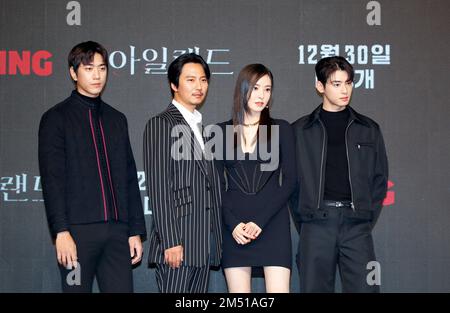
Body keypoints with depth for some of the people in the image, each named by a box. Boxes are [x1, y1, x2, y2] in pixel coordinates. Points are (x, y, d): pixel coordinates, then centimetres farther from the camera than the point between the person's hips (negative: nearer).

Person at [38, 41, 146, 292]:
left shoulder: (117, 120, 17)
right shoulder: (56, 118, 3)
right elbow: (52, 180, -5)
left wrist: (136, 231, 10)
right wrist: (61, 231, -14)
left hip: (117, 230, 4)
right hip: (77, 230, -4)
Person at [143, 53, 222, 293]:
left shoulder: (200, 127, 20)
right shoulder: (161, 124, -4)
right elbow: (158, 188, -11)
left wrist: (216, 241, 13)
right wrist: (170, 242, -17)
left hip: (204, 245, 7)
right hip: (177, 241, -7)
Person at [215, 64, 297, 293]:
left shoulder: (281, 129, 5)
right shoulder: (222, 131, 8)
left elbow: (289, 180, -1)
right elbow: (217, 184, 5)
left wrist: (260, 221, -11)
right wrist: (232, 223, -9)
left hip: (273, 223, -1)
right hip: (234, 225, 1)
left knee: (278, 289, -8)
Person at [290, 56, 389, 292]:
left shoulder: (369, 129, 12)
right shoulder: (300, 130, 8)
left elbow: (380, 178, 13)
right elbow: (291, 181, 8)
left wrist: (367, 219, 3)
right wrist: (303, 224, 1)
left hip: (357, 224, 1)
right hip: (316, 223, -1)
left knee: (365, 287, -5)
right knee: (314, 288, 3)